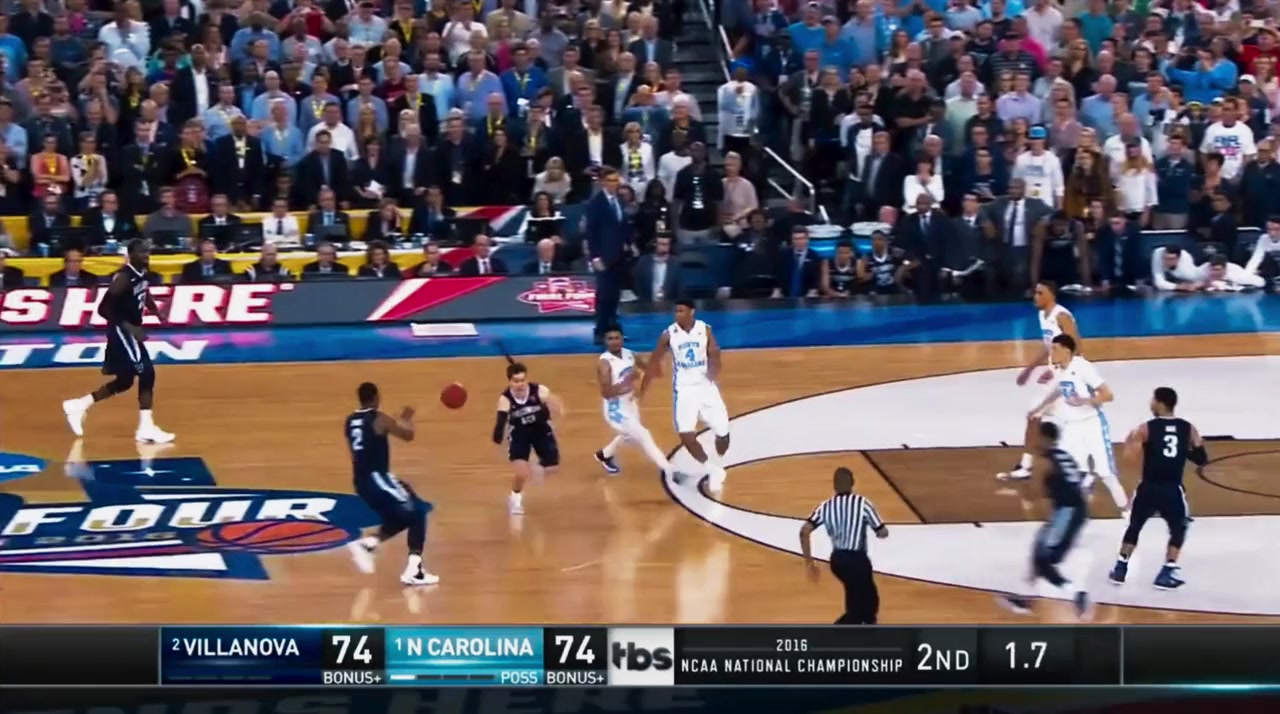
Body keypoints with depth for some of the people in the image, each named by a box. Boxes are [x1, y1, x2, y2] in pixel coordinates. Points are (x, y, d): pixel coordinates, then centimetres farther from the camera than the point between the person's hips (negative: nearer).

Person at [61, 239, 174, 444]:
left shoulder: (143, 274, 4)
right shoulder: (124, 277, -22)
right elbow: (103, 309, -24)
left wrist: (157, 313, 8)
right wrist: (129, 327, -29)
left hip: (130, 331, 10)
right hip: (122, 331, -10)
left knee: (124, 381, 17)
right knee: (146, 373, -12)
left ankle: (78, 406, 30)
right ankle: (146, 428, -8)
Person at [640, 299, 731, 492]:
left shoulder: (705, 330, -8)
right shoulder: (668, 335, -9)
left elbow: (714, 355, -2)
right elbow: (654, 362, -1)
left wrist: (714, 368, -25)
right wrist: (641, 391, 0)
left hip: (706, 387, 1)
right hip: (684, 389, -1)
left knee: (722, 432, 3)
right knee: (686, 435, -15)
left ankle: (718, 464, 33)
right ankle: (711, 469, 5)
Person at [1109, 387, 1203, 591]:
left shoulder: (1146, 428, -5)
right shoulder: (1188, 429, 2)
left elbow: (1129, 452, -12)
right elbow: (1202, 459, 2)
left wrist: (1132, 438, 8)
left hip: (1148, 488, 0)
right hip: (1172, 490, 0)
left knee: (1134, 527, 21)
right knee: (1178, 531, 20)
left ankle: (1120, 568, 24)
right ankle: (1167, 573, 11)